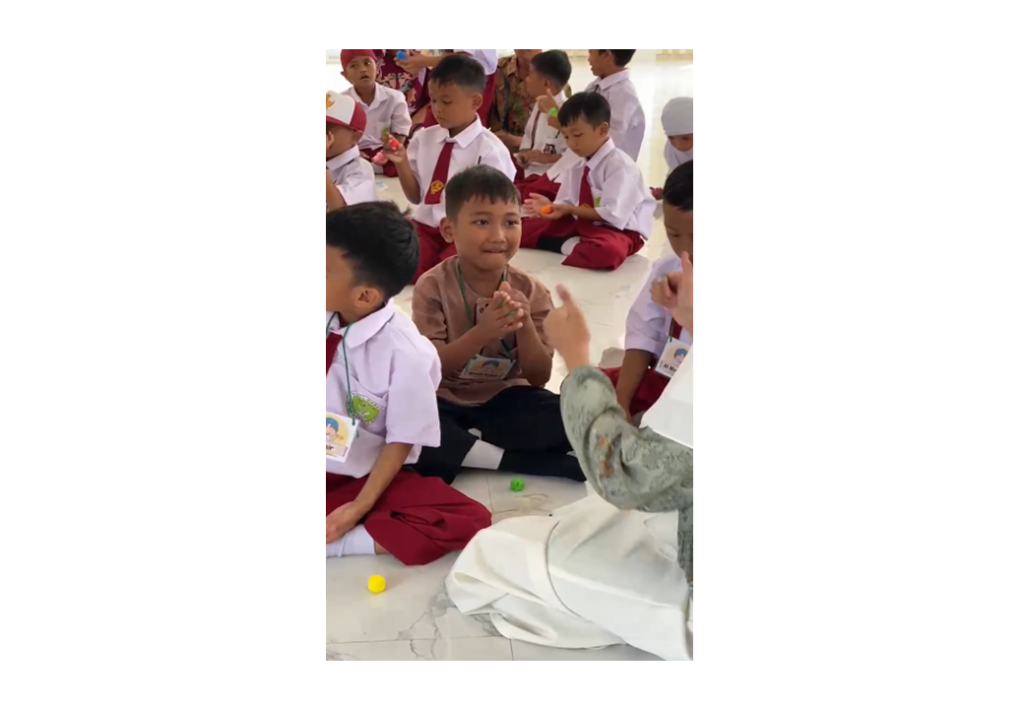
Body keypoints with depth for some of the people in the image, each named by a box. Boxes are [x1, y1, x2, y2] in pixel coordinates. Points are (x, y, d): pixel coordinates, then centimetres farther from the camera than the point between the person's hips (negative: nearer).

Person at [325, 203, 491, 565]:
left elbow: (401, 441, -12)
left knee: (469, 520, -23)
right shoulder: (328, 323, -9)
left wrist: (360, 507, -17)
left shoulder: (404, 352, -20)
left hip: (366, 477, -2)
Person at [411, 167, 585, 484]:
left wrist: (525, 326, -28)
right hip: (446, 400, -2)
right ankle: (510, 461, -19)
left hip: (504, 397, 2)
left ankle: (455, 451, -16)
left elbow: (539, 377, -8)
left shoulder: (531, 291, -7)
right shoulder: (434, 287, -13)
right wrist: (481, 333, -34)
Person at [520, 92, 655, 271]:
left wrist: (570, 209, -25)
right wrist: (551, 206, -18)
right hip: (582, 224, 7)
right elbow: (567, 205, 5)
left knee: (607, 249, -43)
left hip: (617, 229, -7)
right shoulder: (575, 168, 5)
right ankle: (570, 244, -17)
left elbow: (612, 214, -23)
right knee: (524, 229, -1)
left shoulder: (620, 165, -17)